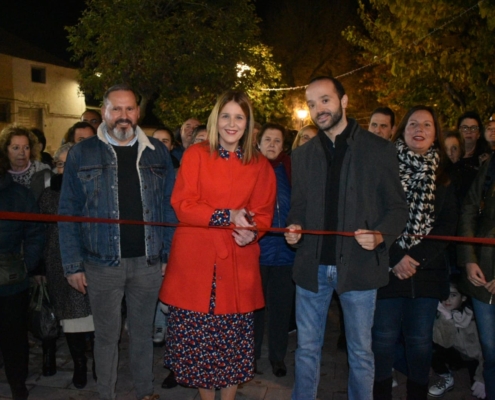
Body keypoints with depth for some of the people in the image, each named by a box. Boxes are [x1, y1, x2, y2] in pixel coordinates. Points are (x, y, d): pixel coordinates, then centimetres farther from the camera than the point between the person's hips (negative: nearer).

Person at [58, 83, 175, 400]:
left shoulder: (156, 152, 4)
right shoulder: (82, 154, 0)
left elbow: (169, 206, 6)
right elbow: (68, 213, 0)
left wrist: (169, 255, 1)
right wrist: (73, 265, -4)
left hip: (148, 262, 2)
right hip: (103, 264, -1)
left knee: (143, 331, 16)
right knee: (107, 335, 12)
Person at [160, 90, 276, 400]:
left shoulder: (260, 165, 7)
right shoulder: (196, 155, 1)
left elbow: (264, 213, 8)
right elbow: (183, 205, -7)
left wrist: (251, 231, -14)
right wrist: (228, 216, -17)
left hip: (238, 265, 2)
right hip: (196, 261, -1)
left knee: (234, 338, 8)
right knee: (198, 337, 7)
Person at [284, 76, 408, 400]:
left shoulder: (379, 150, -2)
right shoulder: (303, 155, 10)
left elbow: (397, 207, -1)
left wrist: (381, 235, -20)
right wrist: (295, 227, -7)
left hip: (358, 265, -3)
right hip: (312, 266, 3)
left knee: (360, 351, 11)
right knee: (307, 348, 13)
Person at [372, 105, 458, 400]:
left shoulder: (445, 174, 8)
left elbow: (448, 224, 2)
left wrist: (416, 258, -9)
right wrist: (394, 260, -10)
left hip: (427, 271, 2)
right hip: (387, 268, -2)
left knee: (420, 340, 7)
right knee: (384, 339, 2)